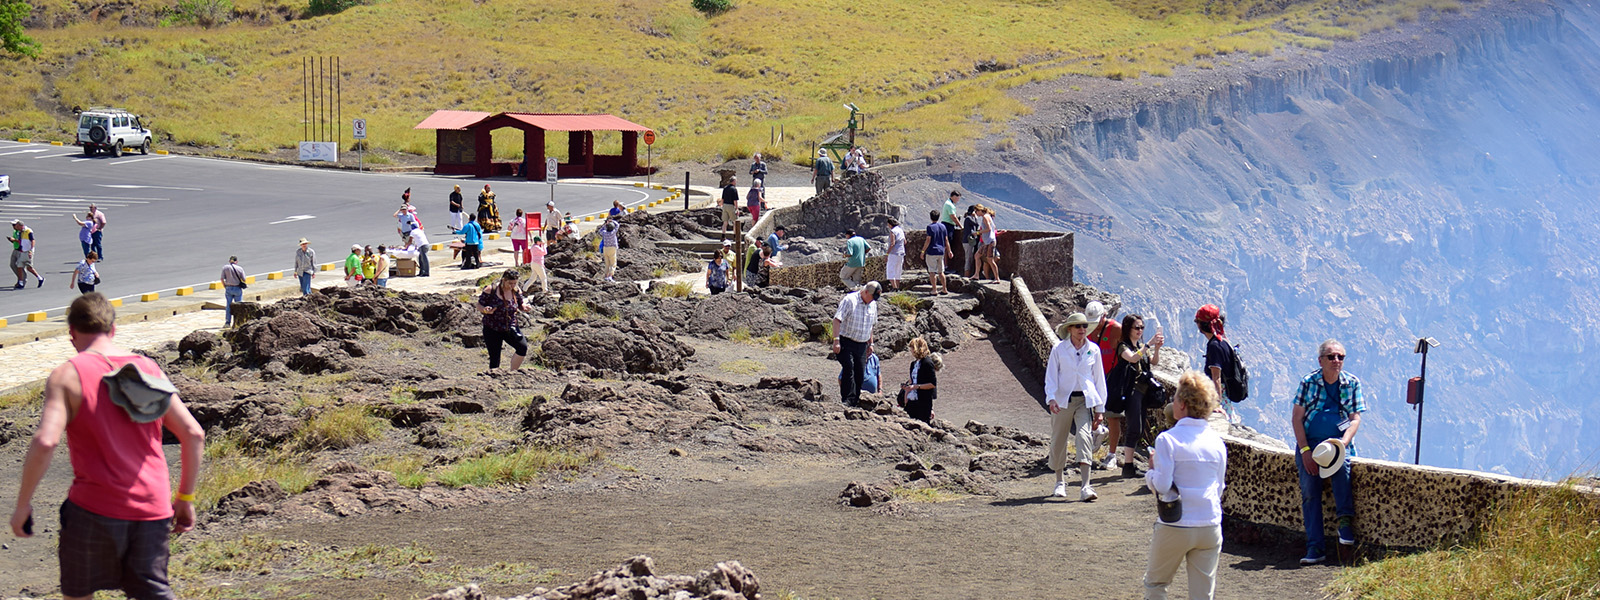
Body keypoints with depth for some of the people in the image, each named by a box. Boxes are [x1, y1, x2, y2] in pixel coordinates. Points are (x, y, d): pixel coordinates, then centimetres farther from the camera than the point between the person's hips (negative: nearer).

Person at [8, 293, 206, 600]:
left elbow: (45, 442, -19)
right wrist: (185, 498, 16)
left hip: (95, 508, -4)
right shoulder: (150, 368, 8)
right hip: (152, 507, 4)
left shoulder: (67, 375, -7)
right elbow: (193, 434, 7)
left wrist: (23, 504, -9)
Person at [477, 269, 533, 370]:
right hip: (492, 330, -3)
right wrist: (485, 310, -28)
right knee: (494, 359, -3)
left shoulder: (516, 291, -1)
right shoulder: (490, 290, -13)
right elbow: (479, 305, -6)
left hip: (510, 328, 3)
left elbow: (520, 305, 13)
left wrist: (525, 308, -11)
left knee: (523, 347, -20)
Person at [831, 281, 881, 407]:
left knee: (860, 373, 3)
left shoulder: (873, 304, 11)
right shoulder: (849, 300, -11)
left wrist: (870, 343, 25)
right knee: (849, 368, -20)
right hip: (846, 343, -7)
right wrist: (836, 340, -22)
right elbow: (837, 320, -16)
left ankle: (855, 401, 11)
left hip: (862, 345, 7)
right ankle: (847, 399, -22)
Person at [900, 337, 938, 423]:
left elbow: (933, 384, -13)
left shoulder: (927, 363, -10)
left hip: (923, 402, -8)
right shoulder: (914, 364, 14)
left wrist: (916, 386, -18)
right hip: (911, 402, 8)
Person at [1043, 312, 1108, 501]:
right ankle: (1059, 481, 31)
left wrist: (1099, 408, 9)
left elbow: (1099, 378, 11)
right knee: (1058, 441, 7)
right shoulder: (1059, 349, 0)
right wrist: (1051, 398, -18)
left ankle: (1086, 487, -24)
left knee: (1085, 436, -18)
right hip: (1063, 400, 0)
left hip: (1085, 400, 0)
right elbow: (1051, 376, -1)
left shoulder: (1093, 350, 6)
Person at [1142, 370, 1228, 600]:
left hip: (1176, 527, -4)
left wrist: (1151, 469, 4)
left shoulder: (1168, 439, -10)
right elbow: (1219, 487, 12)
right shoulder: (1217, 441, 6)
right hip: (1210, 527, 4)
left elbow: (1161, 485, -14)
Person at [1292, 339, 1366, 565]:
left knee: (1341, 464, -35)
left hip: (1339, 442, -1)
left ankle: (1345, 521, -25)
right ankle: (1314, 548, -14)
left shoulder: (1352, 383, 5)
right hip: (1309, 442, 1)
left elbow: (1355, 419, 2)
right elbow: (1297, 418, 0)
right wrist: (1305, 450, -11)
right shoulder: (1308, 382, 2)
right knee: (1309, 492, -13)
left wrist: (1343, 442, -17)